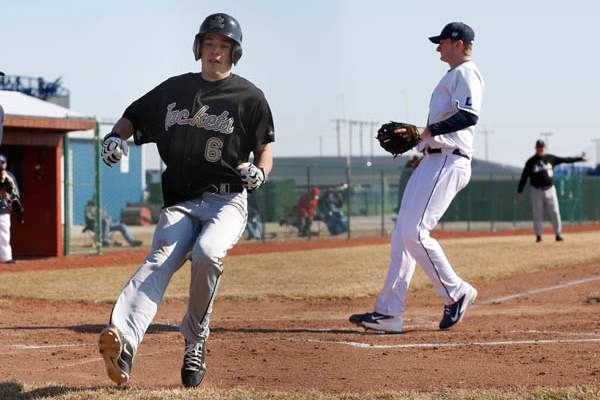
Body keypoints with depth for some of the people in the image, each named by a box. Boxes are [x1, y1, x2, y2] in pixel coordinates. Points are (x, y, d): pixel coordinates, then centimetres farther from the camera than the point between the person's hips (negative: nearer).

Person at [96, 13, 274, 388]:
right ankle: (124, 341, -50)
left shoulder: (249, 96, 6)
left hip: (226, 201, -2)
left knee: (207, 253, -34)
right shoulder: (174, 89, 16)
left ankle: (195, 341, -12)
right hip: (180, 203, 2)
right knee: (159, 262, -25)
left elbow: (265, 146, 9)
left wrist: (259, 172, -13)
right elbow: (132, 117, 24)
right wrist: (115, 136, 2)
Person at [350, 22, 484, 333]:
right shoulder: (453, 76, 26)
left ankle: (456, 293, -6)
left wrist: (427, 131, -22)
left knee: (414, 232, -19)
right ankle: (388, 312, 1)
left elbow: (469, 116, -21)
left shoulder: (466, 73, -5)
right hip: (431, 162, 10)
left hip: (447, 162, -10)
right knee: (403, 234, 3)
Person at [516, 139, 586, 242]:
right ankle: (538, 236, 8)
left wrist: (579, 159, 8)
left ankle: (558, 235, 5)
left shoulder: (550, 158, 6)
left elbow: (565, 160, 10)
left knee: (555, 213, -2)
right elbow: (524, 177, -2)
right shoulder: (531, 162, -2)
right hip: (536, 191, -2)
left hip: (550, 190, 2)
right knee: (537, 214, 0)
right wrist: (519, 192, -5)